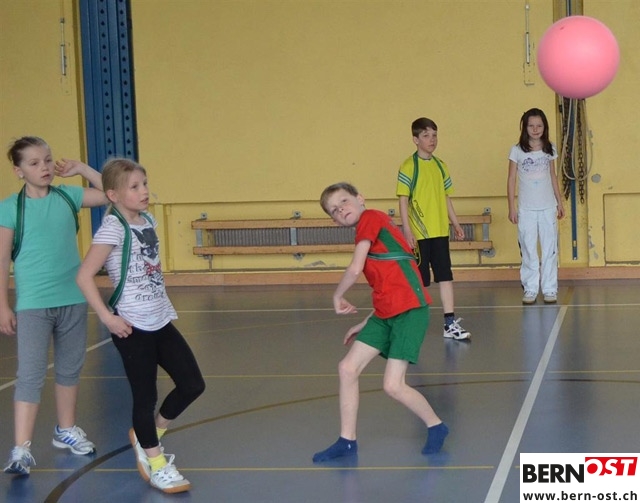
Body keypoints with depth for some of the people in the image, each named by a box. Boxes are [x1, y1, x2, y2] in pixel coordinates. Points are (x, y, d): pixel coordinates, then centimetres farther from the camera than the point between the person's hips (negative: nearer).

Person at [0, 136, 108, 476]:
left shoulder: (67, 196, 3)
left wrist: (81, 169, -1)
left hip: (73, 299, 4)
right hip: (32, 304, -4)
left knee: (70, 369, 16)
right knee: (31, 375, -8)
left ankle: (66, 430, 33)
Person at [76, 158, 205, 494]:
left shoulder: (148, 220, 8)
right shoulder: (113, 227, -15)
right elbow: (84, 276, -20)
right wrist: (107, 317, -20)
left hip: (161, 320, 8)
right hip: (133, 326, -8)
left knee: (192, 384, 9)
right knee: (146, 396, 4)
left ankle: (146, 435, 30)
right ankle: (155, 464, 22)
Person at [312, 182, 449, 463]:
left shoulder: (371, 218, -7)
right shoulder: (367, 237, 19)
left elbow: (355, 269, -15)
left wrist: (337, 296, 2)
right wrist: (366, 324, 21)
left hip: (409, 311, -9)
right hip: (386, 314, 9)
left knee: (393, 386, -11)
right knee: (347, 368, 4)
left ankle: (435, 426, 14)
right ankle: (347, 442, 14)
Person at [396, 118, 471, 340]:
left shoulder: (440, 166, 11)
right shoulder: (408, 167, -6)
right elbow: (403, 200, -9)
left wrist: (455, 223, 14)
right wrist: (407, 230, -15)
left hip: (440, 231, 5)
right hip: (418, 232, -5)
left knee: (445, 275, 2)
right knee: (418, 280, 4)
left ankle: (450, 322, 5)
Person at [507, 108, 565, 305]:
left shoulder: (550, 149, 5)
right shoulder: (517, 151, -3)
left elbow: (553, 177, 13)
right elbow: (511, 180, -1)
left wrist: (559, 202, 11)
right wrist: (512, 207, -5)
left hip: (548, 207, 2)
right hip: (526, 209, -2)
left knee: (550, 249, 3)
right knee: (528, 251, 3)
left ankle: (549, 289, 9)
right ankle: (530, 289, 9)